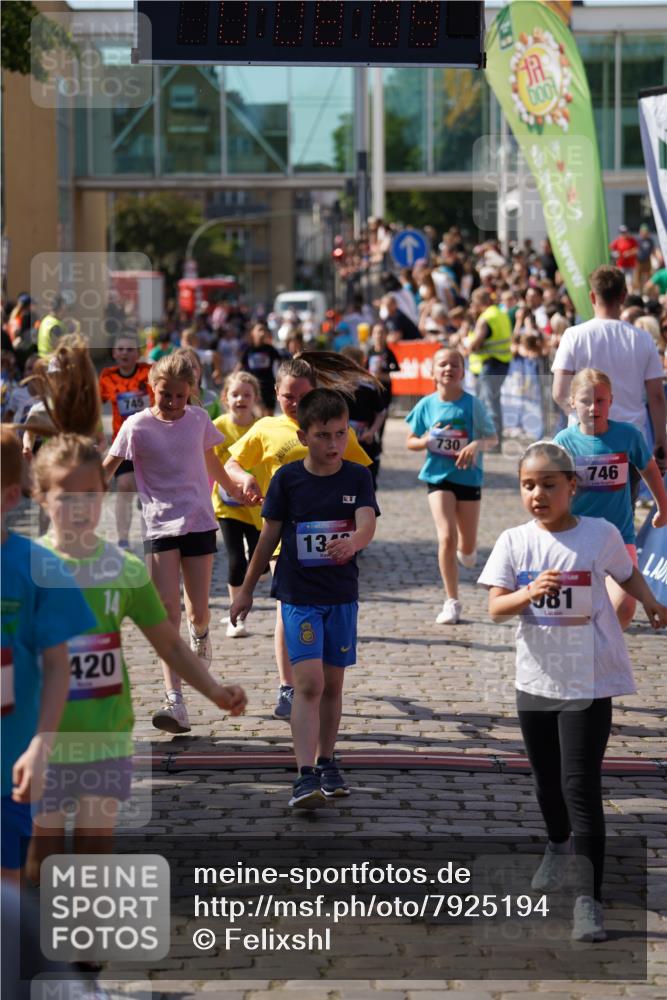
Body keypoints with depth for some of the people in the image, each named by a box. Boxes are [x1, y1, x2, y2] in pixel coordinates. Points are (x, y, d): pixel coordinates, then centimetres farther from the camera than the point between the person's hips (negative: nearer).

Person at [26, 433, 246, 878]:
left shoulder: (125, 568, 0)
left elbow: (170, 644, 6)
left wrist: (214, 690, -7)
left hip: (108, 736, 2)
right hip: (42, 737, -2)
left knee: (96, 849, 6)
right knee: (44, 849, 4)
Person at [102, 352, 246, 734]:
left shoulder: (199, 419, 3)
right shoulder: (137, 426, -5)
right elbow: (108, 468, -9)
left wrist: (234, 487, 33)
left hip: (200, 523, 2)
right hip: (160, 527, -2)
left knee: (198, 609, 5)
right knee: (168, 612, -10)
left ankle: (200, 635, 45)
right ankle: (175, 701, -14)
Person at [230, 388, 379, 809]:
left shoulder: (358, 477, -2)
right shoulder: (288, 478, -5)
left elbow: (367, 525, -17)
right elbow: (269, 536, 4)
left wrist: (351, 542, -41)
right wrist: (247, 589, 9)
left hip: (342, 595, 2)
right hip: (299, 595, -2)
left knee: (333, 684, 11)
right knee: (308, 683, -13)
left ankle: (327, 763, 27)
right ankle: (306, 776, -16)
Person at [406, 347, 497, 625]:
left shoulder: (472, 405, -8)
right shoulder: (426, 405, -3)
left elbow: (492, 439, -4)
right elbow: (411, 441, 6)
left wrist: (477, 445, -26)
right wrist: (426, 441, -16)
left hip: (469, 477, 0)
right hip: (438, 477, 0)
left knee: (467, 546, 11)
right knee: (447, 538, -13)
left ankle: (466, 550, 51)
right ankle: (452, 601, -5)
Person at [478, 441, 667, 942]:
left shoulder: (600, 534, -7)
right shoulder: (514, 542, -3)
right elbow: (496, 607, -11)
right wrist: (529, 593, -28)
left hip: (588, 681, -4)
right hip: (536, 679, 4)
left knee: (580, 786, -10)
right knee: (547, 781, 20)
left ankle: (589, 898, -6)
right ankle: (559, 848, 49)